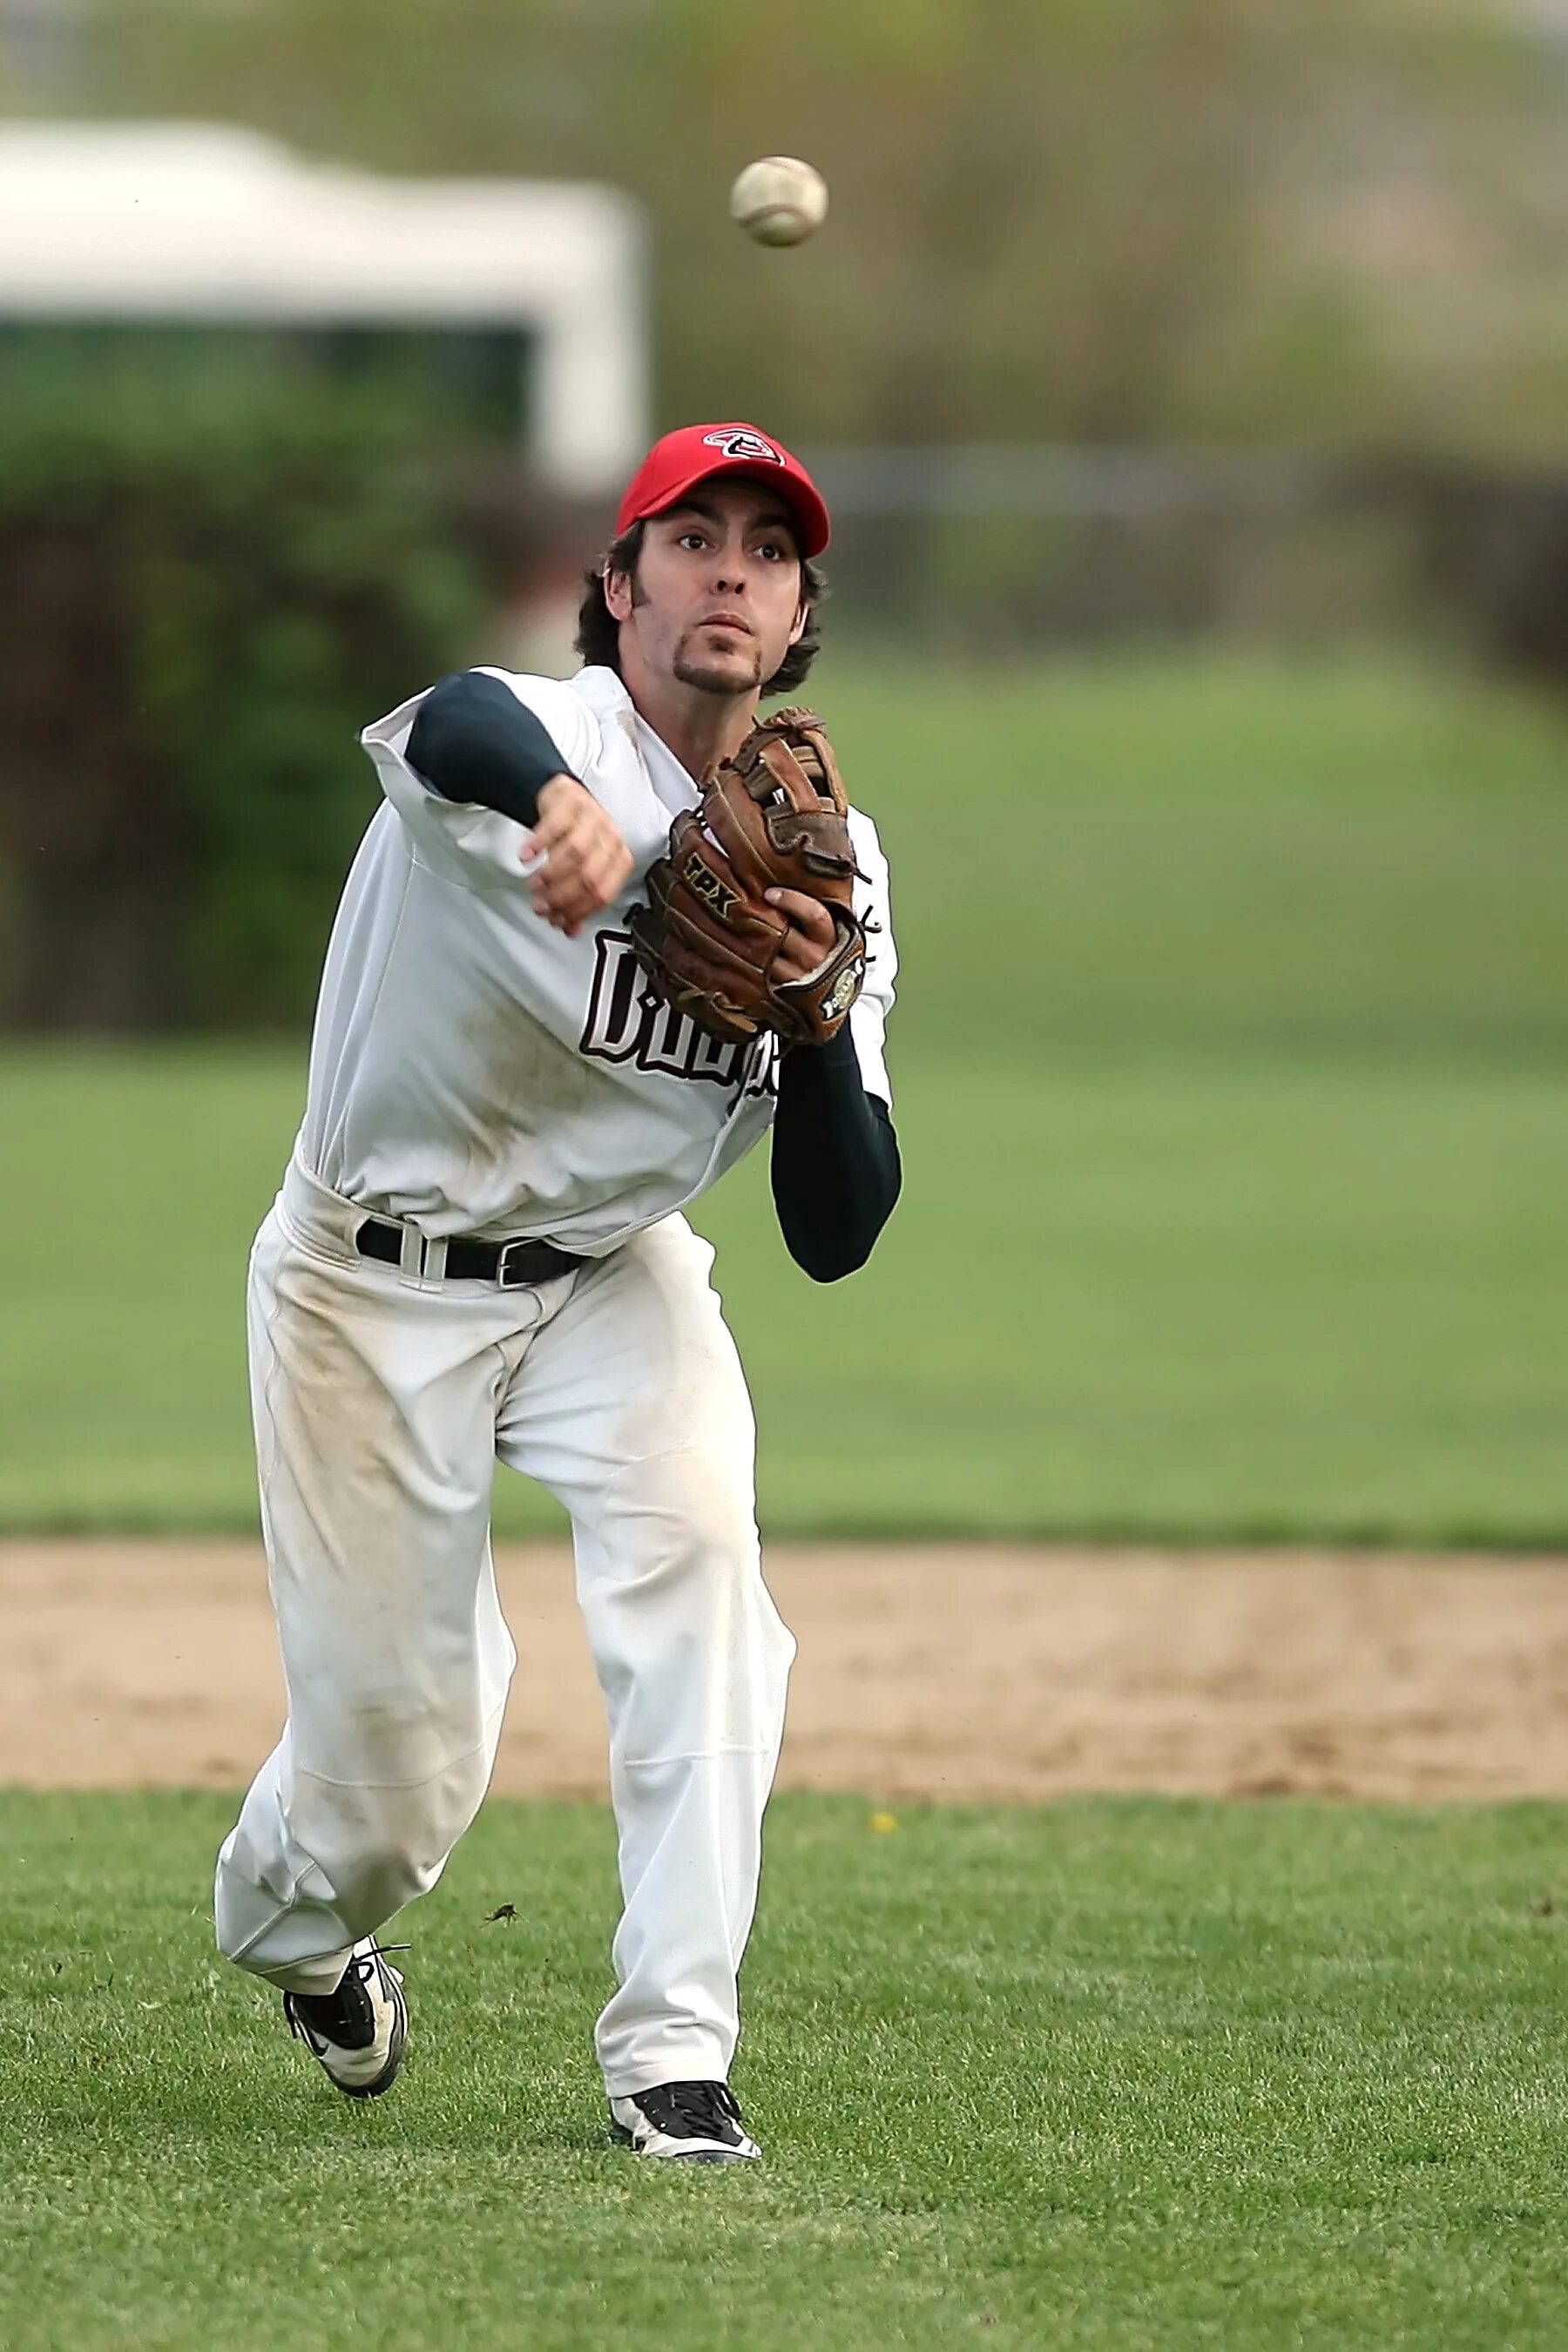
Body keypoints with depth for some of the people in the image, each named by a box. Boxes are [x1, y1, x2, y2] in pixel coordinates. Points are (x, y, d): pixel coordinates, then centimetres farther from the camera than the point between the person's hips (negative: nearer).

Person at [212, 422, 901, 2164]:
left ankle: (673, 2045, -20)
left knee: (698, 1540, -26)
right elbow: (462, 731, -52)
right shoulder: (538, 736, -22)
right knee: (399, 1755, -1)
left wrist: (819, 1009, -27)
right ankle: (291, 1923, 38)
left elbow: (835, 1237, -9)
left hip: (608, 1276, 4)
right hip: (374, 1285, -4)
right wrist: (562, 805, -75)